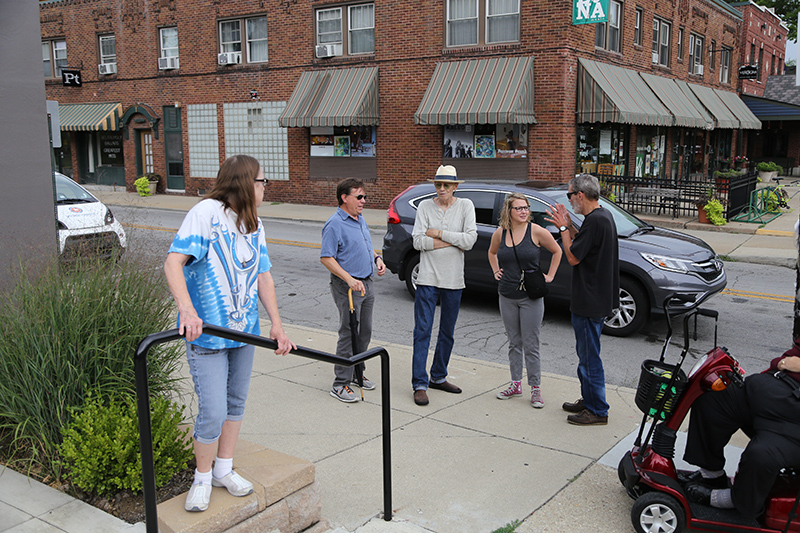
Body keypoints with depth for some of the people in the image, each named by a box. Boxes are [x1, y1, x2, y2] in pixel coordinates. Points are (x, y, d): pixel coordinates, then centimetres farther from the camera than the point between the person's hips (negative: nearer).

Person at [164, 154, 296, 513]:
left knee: (236, 403, 17)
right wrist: (186, 308, -37)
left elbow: (263, 276, 10)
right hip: (206, 333, -7)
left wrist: (276, 325, 2)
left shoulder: (254, 225, 9)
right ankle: (202, 478, 19)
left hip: (244, 330, 7)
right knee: (213, 413, -5)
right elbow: (173, 261, -23)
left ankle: (224, 470, 34)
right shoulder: (207, 212, -15)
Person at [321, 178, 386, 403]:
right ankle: (340, 384, -1)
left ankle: (356, 373, 29)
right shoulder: (335, 224, -15)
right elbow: (326, 258, -19)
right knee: (349, 334, -7)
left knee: (364, 332, 14)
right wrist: (349, 279, -25)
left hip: (366, 283, 9)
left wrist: (377, 258, 7)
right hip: (346, 286, -9)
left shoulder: (361, 220, 13)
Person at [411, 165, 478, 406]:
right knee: (423, 331, -4)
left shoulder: (465, 206, 1)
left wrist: (438, 234, -13)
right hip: (428, 279, -2)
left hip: (454, 280, 2)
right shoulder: (425, 206, 0)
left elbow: (470, 240, -11)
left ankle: (438, 377, 28)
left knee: (447, 332, 13)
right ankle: (420, 384, 1)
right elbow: (418, 241, -10)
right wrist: (453, 241, -12)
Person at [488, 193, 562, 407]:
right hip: (507, 296, 4)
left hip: (531, 297, -4)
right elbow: (492, 252, 24)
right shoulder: (500, 233, 2)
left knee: (530, 344, -1)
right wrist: (496, 271, 12)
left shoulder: (536, 231, -8)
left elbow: (557, 251, 5)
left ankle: (536, 389, 9)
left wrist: (549, 276, 2)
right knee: (514, 343, 13)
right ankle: (516, 384, 24)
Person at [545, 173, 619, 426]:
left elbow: (573, 257, -18)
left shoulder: (595, 221, -22)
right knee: (586, 353, 20)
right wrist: (568, 225, 9)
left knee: (589, 356, 0)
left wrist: (563, 228, -9)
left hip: (589, 302, -10)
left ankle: (597, 411, 9)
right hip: (597, 298, 10)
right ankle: (588, 400, 32)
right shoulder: (603, 216, 10)